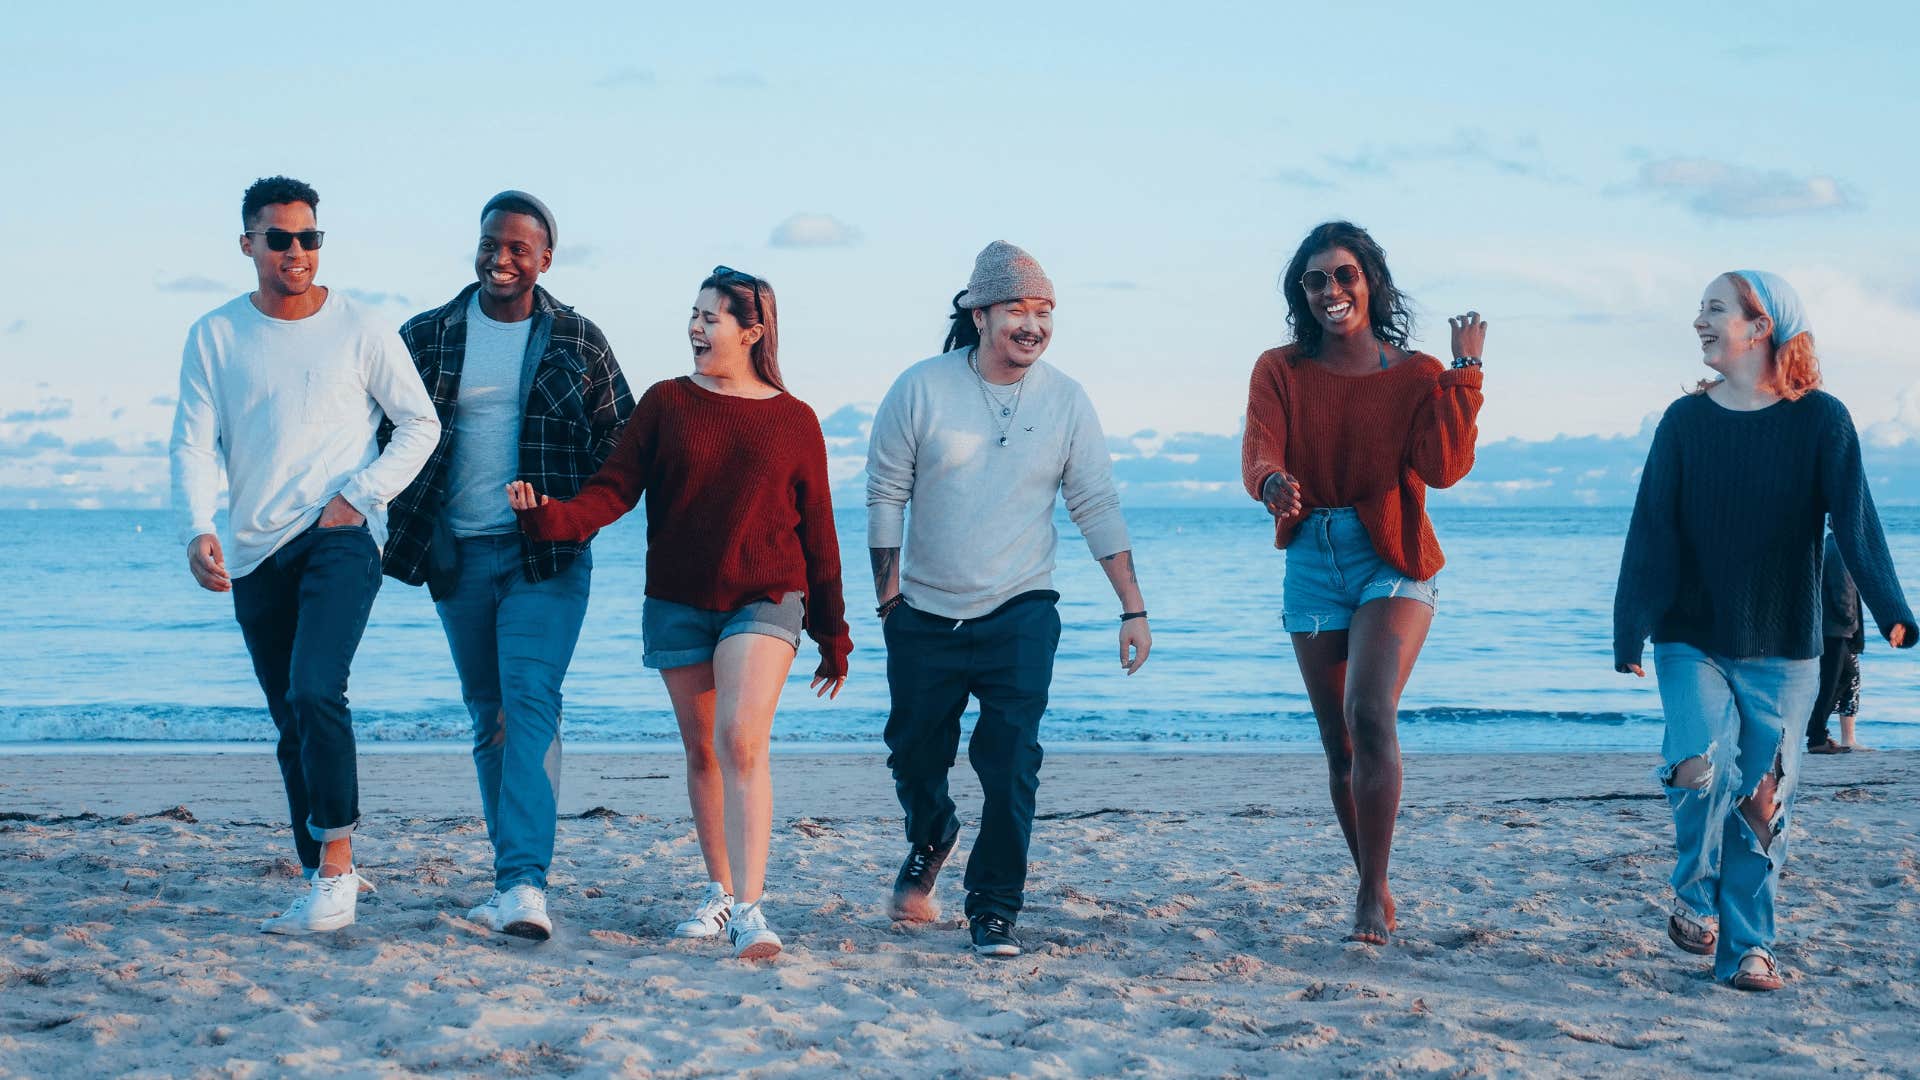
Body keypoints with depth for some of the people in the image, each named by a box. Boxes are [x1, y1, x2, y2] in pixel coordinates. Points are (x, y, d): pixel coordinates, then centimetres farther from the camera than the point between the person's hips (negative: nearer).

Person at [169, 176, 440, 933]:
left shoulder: (358, 330, 0)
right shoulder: (215, 336, 6)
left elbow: (421, 424, 6)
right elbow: (194, 444, 1)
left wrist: (360, 495, -6)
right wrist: (197, 530, -16)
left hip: (340, 537, -4)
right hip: (254, 551, 4)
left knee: (315, 694, -23)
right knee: (291, 725, 9)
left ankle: (337, 863, -17)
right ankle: (321, 882, 18)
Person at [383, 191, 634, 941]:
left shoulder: (577, 342, 3)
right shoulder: (427, 337, 5)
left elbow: (619, 442, 9)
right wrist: (410, 526, 6)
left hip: (546, 556, -3)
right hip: (458, 555, 3)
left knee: (530, 702, -17)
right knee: (488, 717, 10)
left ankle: (524, 880, -24)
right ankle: (517, 879, 20)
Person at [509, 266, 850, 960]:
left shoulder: (794, 421, 2)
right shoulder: (667, 403, 4)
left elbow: (816, 533, 7)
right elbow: (615, 489, -3)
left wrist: (833, 636, 10)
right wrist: (551, 517, -23)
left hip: (765, 600, -3)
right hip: (677, 602, 3)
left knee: (742, 740, -18)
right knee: (701, 749, 10)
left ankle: (750, 909, -21)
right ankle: (720, 889, 27)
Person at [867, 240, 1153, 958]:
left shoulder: (1066, 402, -2)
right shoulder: (921, 389, -7)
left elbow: (1098, 509, 1)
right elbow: (886, 495, 0)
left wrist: (1133, 609, -1)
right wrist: (887, 598, 0)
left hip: (1020, 612, 0)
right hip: (925, 615, 1)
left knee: (1011, 764, -11)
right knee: (914, 755, 13)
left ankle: (994, 910, 3)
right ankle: (929, 842, 45)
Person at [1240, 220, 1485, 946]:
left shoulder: (1414, 375, 0)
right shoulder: (1280, 371, 3)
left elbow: (1443, 468, -15)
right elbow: (1257, 455, -12)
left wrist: (1463, 373, -15)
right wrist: (1273, 485, -35)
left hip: (1392, 561, -3)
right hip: (1312, 564, 3)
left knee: (1369, 715, -23)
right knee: (1338, 742, 7)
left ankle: (1371, 897, -17)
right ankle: (1375, 893, 23)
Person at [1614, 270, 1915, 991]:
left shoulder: (1820, 421, -3)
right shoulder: (1685, 421, 2)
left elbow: (1855, 522, -11)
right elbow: (1651, 532, 0)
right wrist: (1630, 631, -9)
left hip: (1781, 649, 0)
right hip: (1692, 640, 0)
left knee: (1762, 796, 0)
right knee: (1700, 763, -19)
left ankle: (1745, 947, 11)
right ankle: (1696, 897, 6)